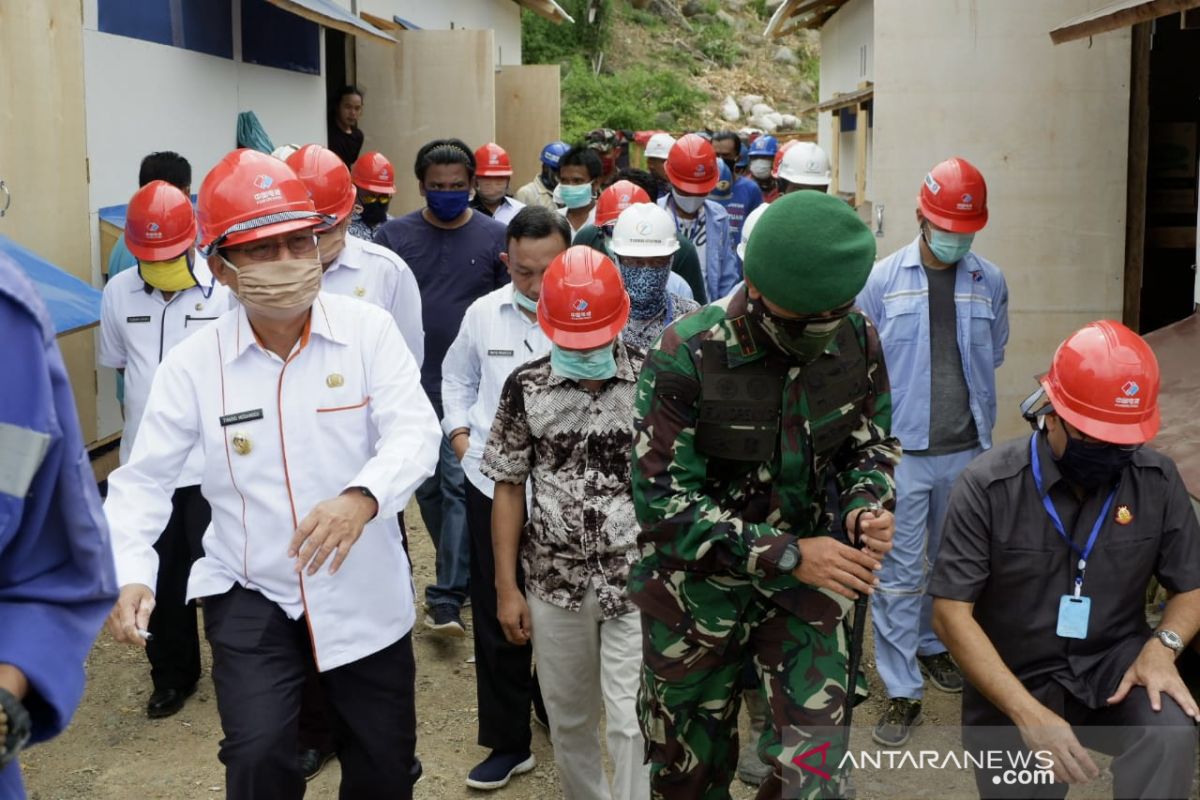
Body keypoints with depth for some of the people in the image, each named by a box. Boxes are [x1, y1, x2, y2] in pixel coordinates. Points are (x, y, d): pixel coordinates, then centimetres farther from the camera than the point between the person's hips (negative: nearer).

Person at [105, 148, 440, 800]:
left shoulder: (369, 330, -10)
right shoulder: (192, 362, -7)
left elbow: (415, 432, -19)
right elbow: (144, 480, -2)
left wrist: (363, 497, -39)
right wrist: (130, 575, -18)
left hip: (365, 593, 1)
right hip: (251, 595, 0)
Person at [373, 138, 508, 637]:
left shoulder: (495, 238, -1)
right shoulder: (394, 236, 2)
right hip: (412, 385, 3)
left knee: (460, 487, -7)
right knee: (428, 487, 13)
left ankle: (447, 599, -3)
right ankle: (462, 574, 33)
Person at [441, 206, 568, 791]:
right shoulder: (483, 313, 1)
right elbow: (456, 377, 18)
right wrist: (459, 431, 8)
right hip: (491, 484, 3)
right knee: (497, 618, 10)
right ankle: (508, 741, 25)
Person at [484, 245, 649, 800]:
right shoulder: (524, 387, -5)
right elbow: (509, 489, 2)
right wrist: (506, 587, 2)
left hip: (638, 578, -2)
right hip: (554, 580, 2)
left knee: (632, 722, -4)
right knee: (568, 718, 17)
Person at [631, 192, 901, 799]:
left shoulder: (856, 340, -9)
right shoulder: (686, 356, -23)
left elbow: (872, 445, 7)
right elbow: (664, 503, -22)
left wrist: (865, 509, -15)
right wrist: (787, 554, -27)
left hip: (804, 588, 3)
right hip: (699, 589, -2)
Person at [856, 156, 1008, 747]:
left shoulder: (989, 282, 2)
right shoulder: (882, 280, -4)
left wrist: (965, 399, 11)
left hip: (966, 451, 3)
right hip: (901, 451, -3)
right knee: (898, 573, 0)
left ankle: (933, 646, 41)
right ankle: (903, 692, 8)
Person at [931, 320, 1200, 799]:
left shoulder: (1157, 480, -5)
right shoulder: (988, 485, -15)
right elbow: (951, 614, -16)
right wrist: (1027, 712, -26)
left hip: (1113, 664, 1)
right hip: (1013, 681, -1)